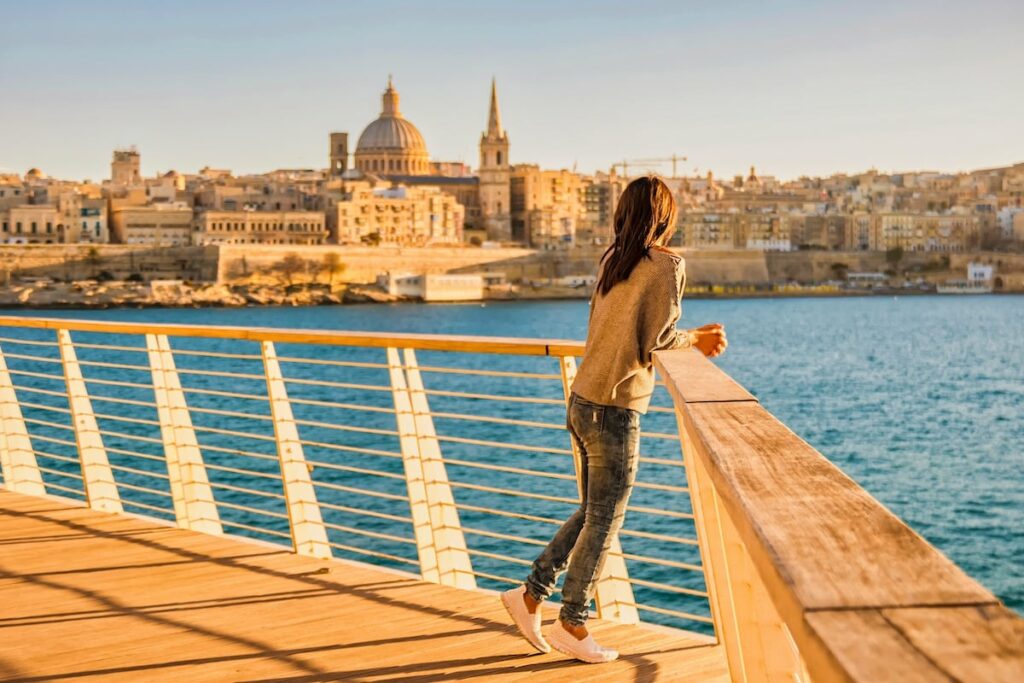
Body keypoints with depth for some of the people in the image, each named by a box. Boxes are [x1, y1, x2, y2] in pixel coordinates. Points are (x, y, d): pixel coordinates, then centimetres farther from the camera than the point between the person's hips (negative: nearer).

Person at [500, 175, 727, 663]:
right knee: (604, 522, 6)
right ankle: (572, 626, 16)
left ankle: (531, 595, 22)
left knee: (593, 514, 20)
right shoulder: (667, 264, -10)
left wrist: (693, 339, 15)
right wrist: (694, 339, 7)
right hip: (614, 410, -7)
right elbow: (658, 338, -14)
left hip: (583, 402, 7)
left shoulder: (611, 260, 9)